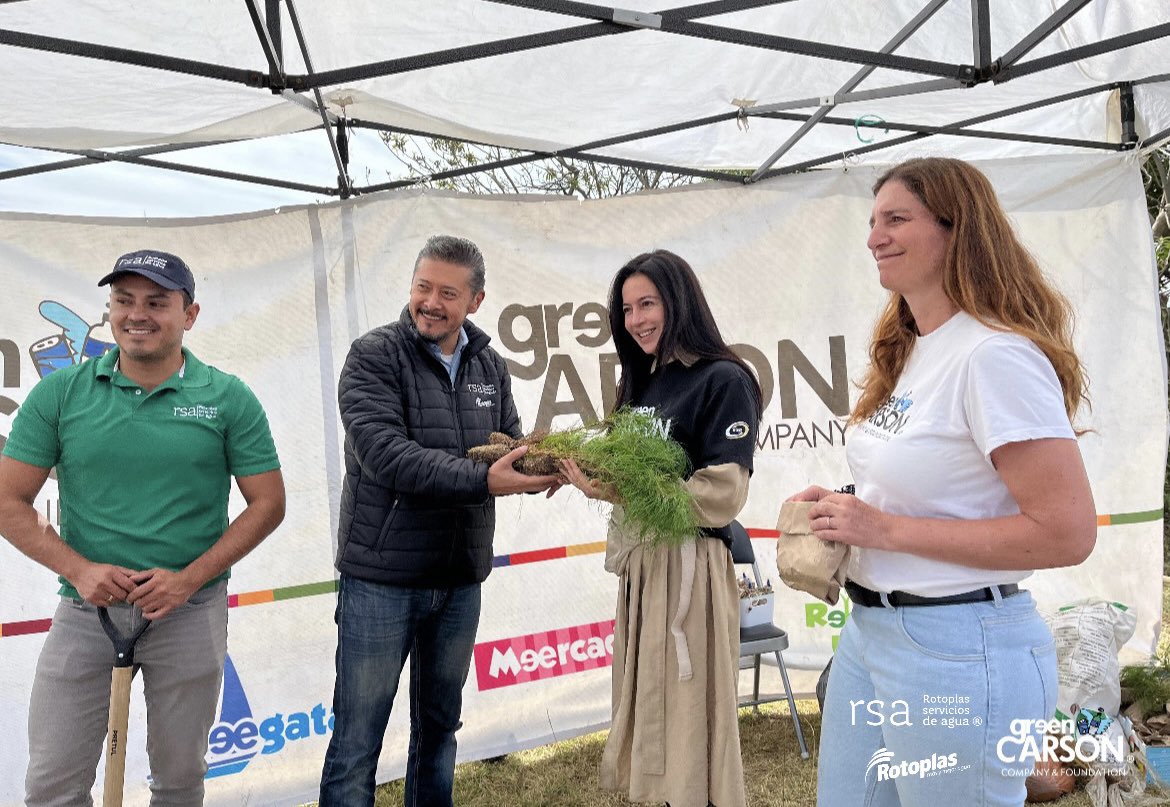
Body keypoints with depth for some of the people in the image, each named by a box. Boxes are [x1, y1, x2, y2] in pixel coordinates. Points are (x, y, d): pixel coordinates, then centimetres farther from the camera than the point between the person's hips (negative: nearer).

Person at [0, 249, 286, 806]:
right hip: (84, 609, 1)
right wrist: (80, 570, -12)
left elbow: (267, 503, -4)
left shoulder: (228, 399, -5)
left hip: (189, 612, -1)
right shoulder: (59, 394, -2)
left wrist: (189, 579, -13)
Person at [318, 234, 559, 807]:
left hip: (461, 579, 5)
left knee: (440, 724, 20)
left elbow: (510, 449, 6)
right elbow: (382, 450, -22)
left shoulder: (490, 367, 7)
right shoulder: (374, 356, -10)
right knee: (358, 737, 4)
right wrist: (481, 481, -30)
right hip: (381, 579, -5)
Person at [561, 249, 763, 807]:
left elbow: (721, 495, -16)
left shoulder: (723, 380, -9)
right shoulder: (642, 381, 14)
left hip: (688, 563, -7)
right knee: (645, 709, 14)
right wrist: (583, 466, -5)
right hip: (637, 558, 7)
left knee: (687, 714, 3)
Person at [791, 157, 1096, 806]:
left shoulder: (995, 356, -18)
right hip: (868, 628, 9)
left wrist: (885, 529, -21)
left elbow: (1067, 533, -22)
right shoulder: (907, 353, 9)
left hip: (959, 650, -8)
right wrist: (844, 512, 1)